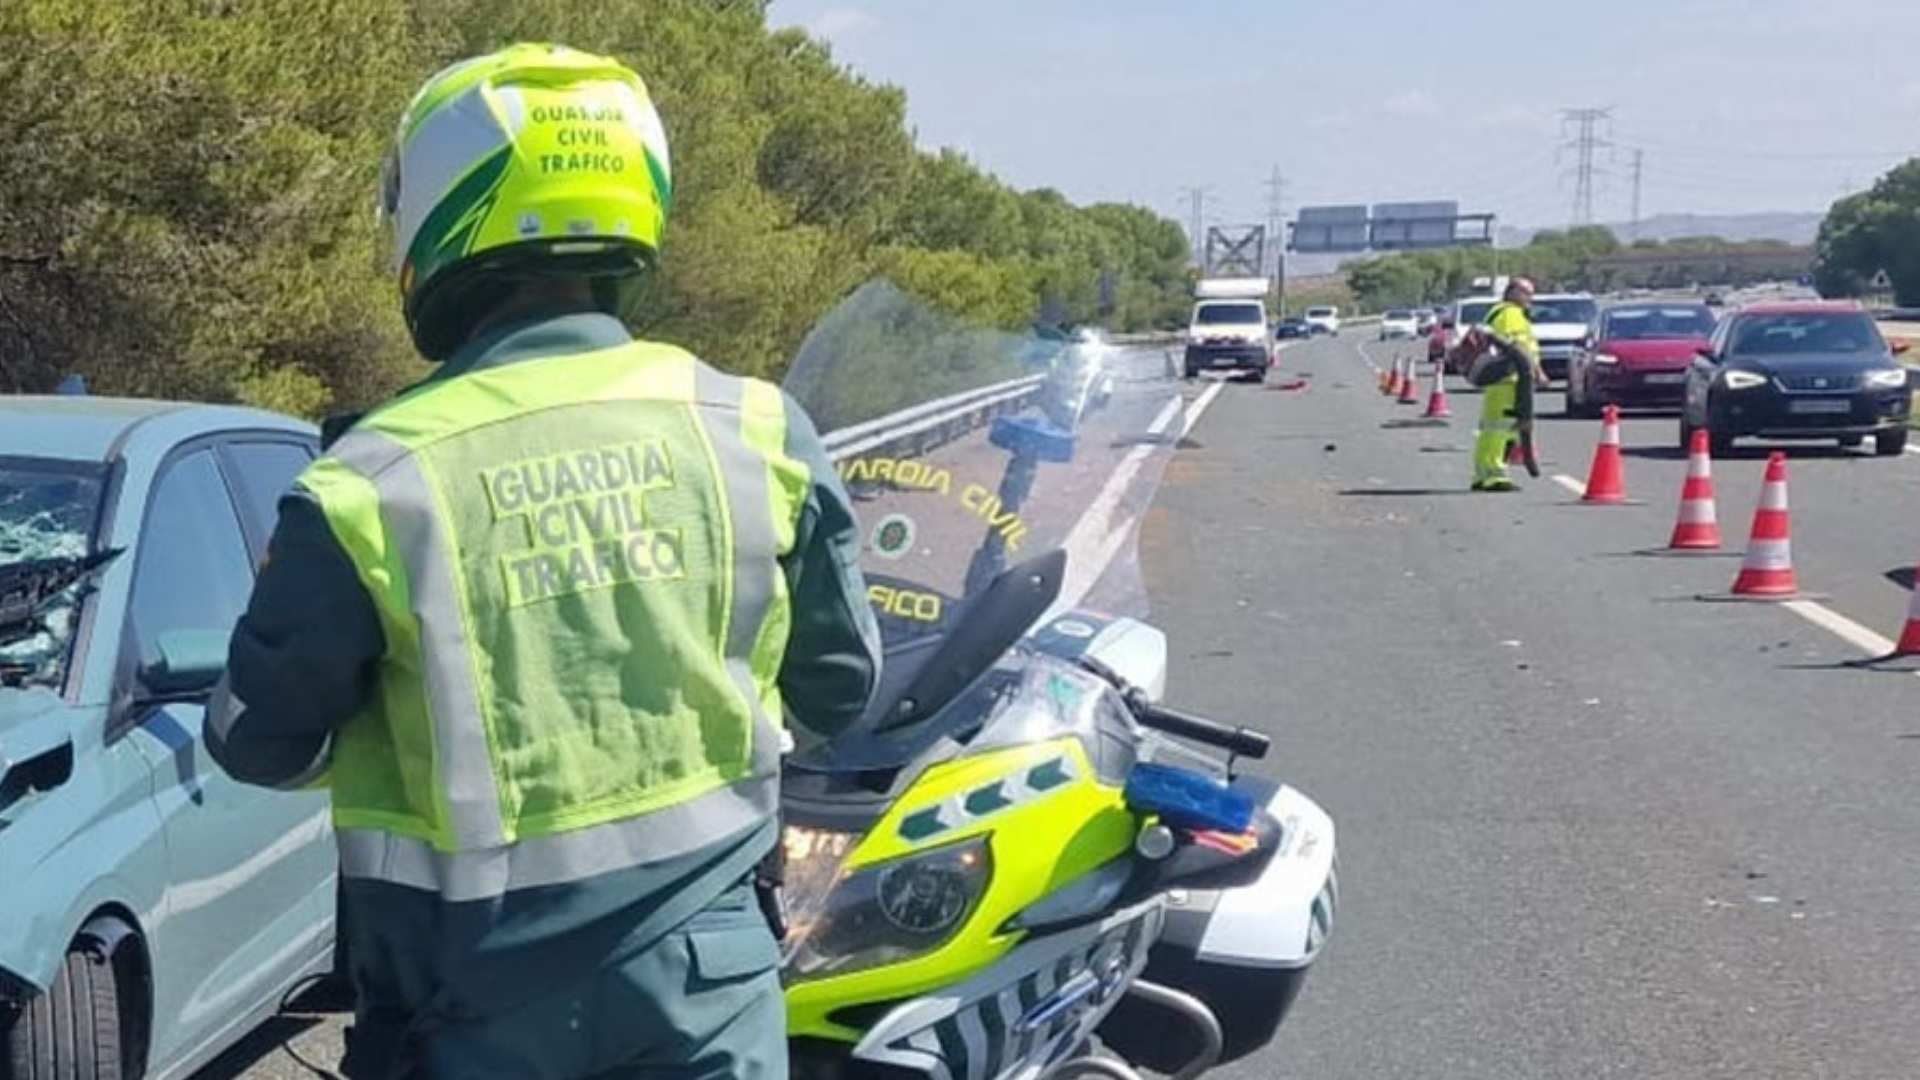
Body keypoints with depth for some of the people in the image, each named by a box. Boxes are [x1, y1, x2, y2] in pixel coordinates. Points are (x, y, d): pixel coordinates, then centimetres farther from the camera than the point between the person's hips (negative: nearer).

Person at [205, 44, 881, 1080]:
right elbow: (841, 687, 5)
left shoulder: (371, 486, -16)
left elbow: (259, 741, -3)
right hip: (703, 967, 2)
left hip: (482, 994, -1)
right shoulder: (757, 429, -8)